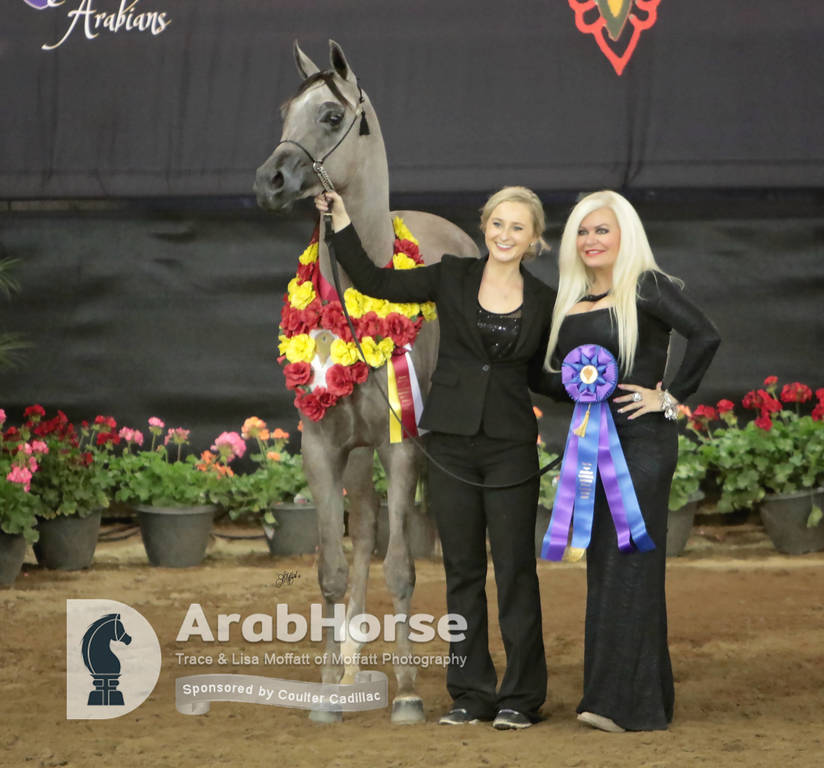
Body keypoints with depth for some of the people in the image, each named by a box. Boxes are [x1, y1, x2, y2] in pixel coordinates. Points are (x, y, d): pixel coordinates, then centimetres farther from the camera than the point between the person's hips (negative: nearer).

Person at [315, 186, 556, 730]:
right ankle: (471, 693, 15)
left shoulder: (544, 302, 4)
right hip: (453, 442, 1)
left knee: (515, 570, -1)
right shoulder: (453, 278, 3)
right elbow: (374, 281, 2)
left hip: (511, 447, -1)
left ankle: (521, 698, 7)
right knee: (463, 571, 7)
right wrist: (341, 221, -3)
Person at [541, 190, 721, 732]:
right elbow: (555, 380, 20)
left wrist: (671, 397, -14)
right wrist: (572, 383, -2)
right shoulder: (572, 302, 15)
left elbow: (706, 337, -19)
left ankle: (633, 704, -9)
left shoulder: (648, 289, -7)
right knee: (602, 567, 9)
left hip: (642, 442, -8)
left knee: (630, 564, -10)